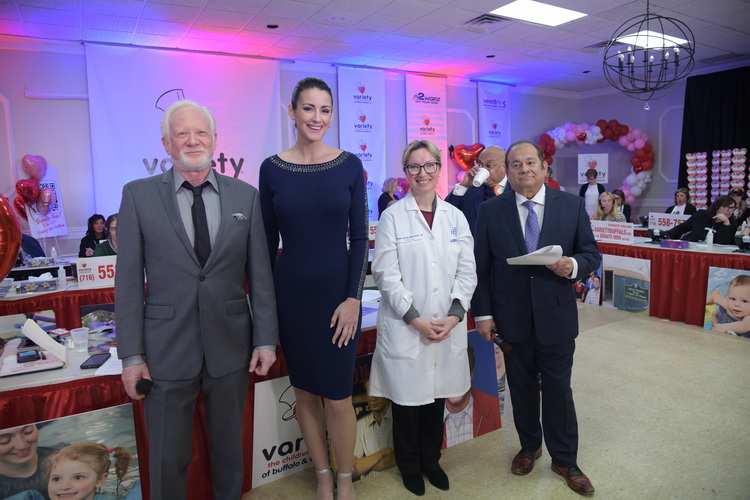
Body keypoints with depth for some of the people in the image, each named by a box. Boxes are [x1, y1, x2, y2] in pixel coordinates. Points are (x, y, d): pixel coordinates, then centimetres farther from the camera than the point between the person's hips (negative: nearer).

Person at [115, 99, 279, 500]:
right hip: (167, 349, -1)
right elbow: (128, 281, -2)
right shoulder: (138, 195, -2)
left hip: (231, 346, 1)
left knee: (229, 445, 19)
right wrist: (131, 354, -4)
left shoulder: (245, 196, 1)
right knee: (167, 458, 13)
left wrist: (266, 340, -1)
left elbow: (260, 275, 1)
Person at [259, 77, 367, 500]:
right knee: (305, 392, 13)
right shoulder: (272, 168, 0)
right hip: (291, 292, 2)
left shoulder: (349, 165, -2)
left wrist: (353, 297, -9)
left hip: (338, 290, -1)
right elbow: (267, 241, 4)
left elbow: (360, 237, -3)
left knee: (338, 397, 4)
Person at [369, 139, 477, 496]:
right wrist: (416, 320, -13)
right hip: (404, 329, -3)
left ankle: (431, 459, 38)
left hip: (448, 328, 3)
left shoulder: (455, 216, 7)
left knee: (437, 397, 15)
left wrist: (453, 317, -7)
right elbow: (386, 274, -9)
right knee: (407, 400, 9)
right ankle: (409, 466, 33)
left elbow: (467, 272, 5)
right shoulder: (393, 216, -4)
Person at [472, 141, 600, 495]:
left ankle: (564, 459, 31)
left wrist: (574, 265, -19)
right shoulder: (491, 211, -1)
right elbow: (481, 267, -1)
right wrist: (483, 313, -5)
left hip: (557, 317, 0)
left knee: (558, 389, 11)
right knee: (521, 388, 16)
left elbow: (592, 254, 4)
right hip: (512, 318, 1)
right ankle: (529, 447, 39)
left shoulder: (572, 206, 0)